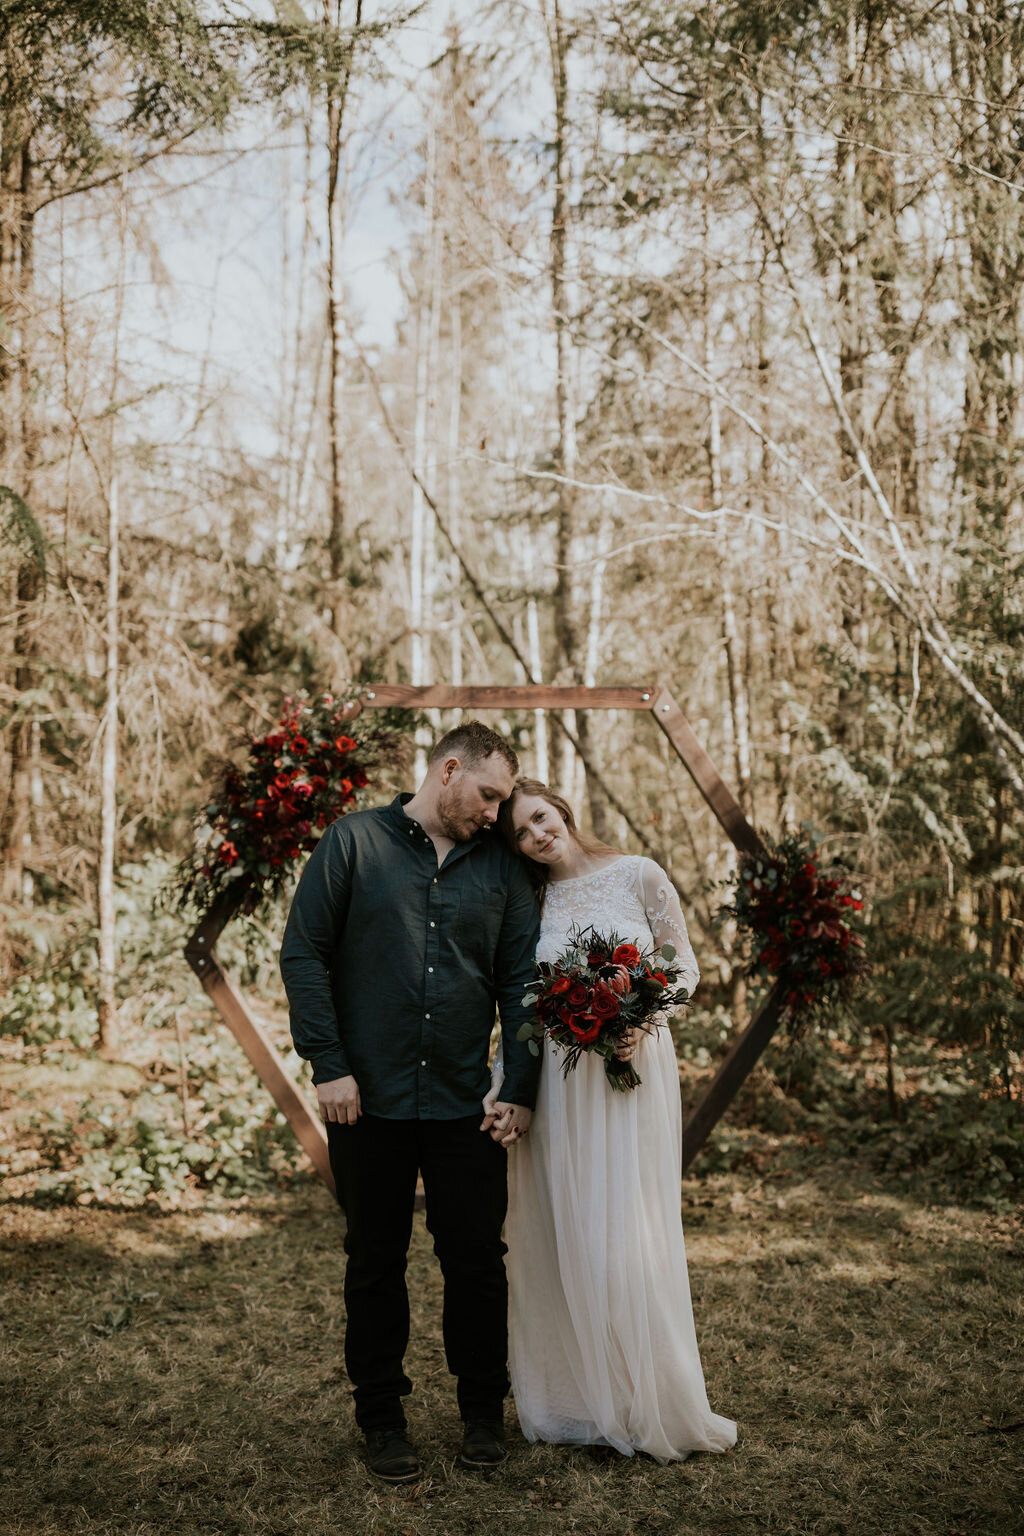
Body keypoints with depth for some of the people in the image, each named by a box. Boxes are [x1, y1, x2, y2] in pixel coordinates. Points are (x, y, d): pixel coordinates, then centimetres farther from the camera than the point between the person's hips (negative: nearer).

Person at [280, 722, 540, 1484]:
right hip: (369, 1099, -2)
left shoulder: (501, 866, 7)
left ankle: (483, 1412, 24)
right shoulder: (354, 842, -1)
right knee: (376, 1262, 10)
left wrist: (520, 1090, -2)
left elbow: (520, 983, 6)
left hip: (466, 1103, 2)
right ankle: (382, 1415, 26)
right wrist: (329, 1065, -9)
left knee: (477, 1259, 7)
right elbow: (304, 954, -3)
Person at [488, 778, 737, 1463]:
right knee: (559, 1234, 5)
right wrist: (501, 1086, -3)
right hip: (554, 1084, 3)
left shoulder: (638, 875, -1)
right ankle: (577, 1399, 20)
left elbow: (684, 964, 3)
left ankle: (652, 1407, 14)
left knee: (625, 1236, -2)